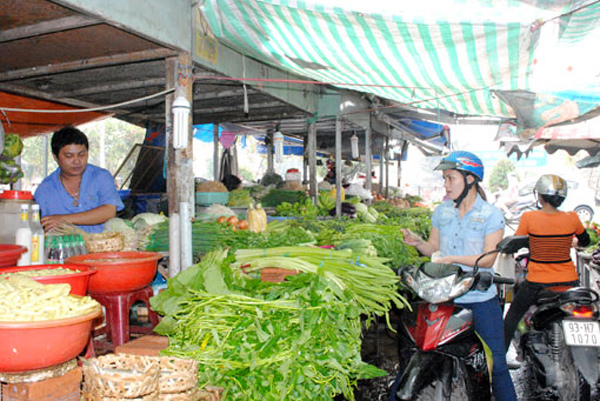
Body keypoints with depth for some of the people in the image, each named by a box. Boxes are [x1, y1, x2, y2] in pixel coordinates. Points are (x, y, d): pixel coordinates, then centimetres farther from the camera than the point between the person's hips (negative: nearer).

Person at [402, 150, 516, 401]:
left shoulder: (491, 215, -5)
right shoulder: (441, 212, 7)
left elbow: (488, 259, -11)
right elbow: (434, 249, 10)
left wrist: (454, 258, -25)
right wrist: (418, 242, -11)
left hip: (481, 299, -3)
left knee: (495, 362, 5)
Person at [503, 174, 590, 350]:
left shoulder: (529, 217, -16)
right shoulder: (572, 218, -7)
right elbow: (586, 241, 12)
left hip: (537, 282, -2)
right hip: (569, 281, 2)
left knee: (512, 316, 18)